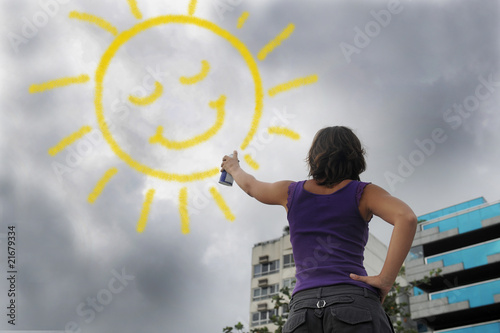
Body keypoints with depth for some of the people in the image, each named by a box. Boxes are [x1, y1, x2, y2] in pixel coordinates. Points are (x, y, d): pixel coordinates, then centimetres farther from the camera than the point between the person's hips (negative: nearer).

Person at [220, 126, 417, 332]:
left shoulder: (291, 192, 20)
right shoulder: (363, 193, 12)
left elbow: (250, 186, 41)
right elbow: (407, 218, -8)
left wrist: (233, 168, 63)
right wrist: (386, 279, -5)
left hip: (302, 310, 3)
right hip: (355, 306, -2)